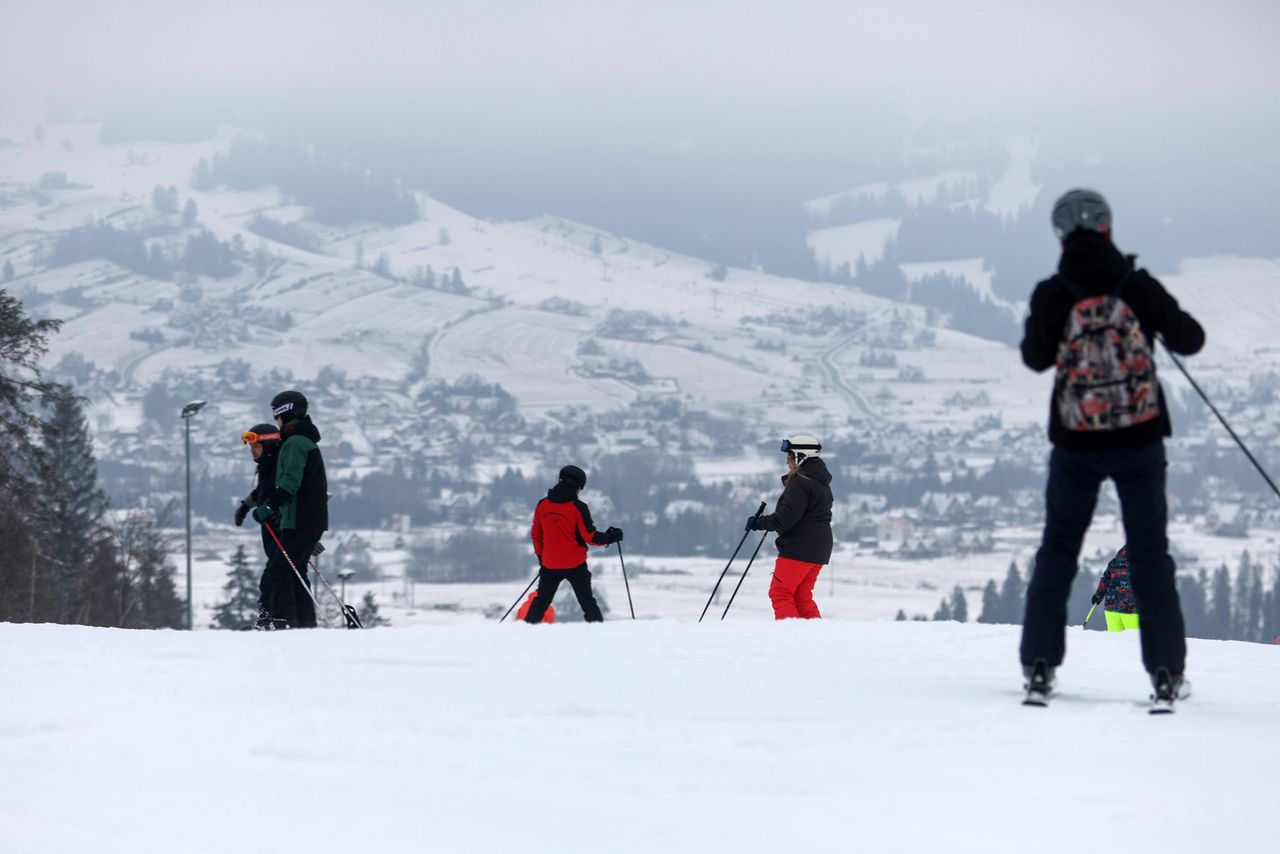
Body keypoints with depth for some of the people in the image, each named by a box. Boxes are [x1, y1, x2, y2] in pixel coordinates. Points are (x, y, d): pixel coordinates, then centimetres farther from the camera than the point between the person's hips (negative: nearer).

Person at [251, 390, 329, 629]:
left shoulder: (295, 443, -12)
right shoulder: (307, 441, 22)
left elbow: (290, 483, -24)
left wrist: (269, 506, -29)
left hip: (298, 522, -11)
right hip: (314, 520, 11)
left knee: (277, 572, -13)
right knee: (296, 572, 15)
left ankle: (283, 624, -21)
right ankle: (306, 625, 15)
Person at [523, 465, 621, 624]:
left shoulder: (542, 505, 0)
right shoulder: (578, 507, -14)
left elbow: (535, 534, 8)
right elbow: (589, 536, -12)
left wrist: (540, 555, 20)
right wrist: (609, 538, 3)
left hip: (549, 564, 3)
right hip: (575, 563, -3)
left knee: (541, 601, 14)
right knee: (587, 602, 4)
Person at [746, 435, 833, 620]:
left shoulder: (800, 483, -14)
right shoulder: (822, 484, 17)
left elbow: (787, 517, -20)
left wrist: (759, 523, -12)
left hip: (799, 549, -10)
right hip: (819, 550, 10)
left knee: (780, 592, -6)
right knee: (801, 596, 14)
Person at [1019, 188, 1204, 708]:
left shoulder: (1052, 295, -9)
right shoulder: (1138, 286, -9)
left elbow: (1036, 358, 7)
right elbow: (1189, 341, 2)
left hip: (1077, 444, 0)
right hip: (1139, 439, 0)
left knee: (1058, 550, 14)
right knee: (1150, 553, 8)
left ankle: (1039, 667, 7)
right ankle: (1166, 673, 2)